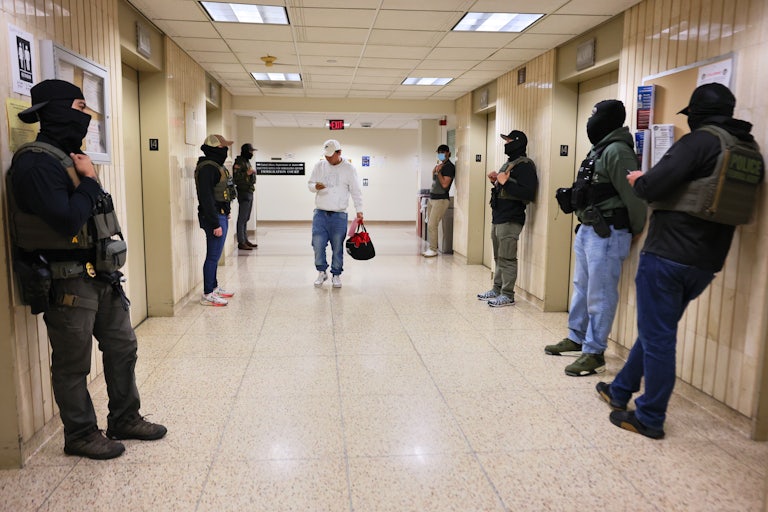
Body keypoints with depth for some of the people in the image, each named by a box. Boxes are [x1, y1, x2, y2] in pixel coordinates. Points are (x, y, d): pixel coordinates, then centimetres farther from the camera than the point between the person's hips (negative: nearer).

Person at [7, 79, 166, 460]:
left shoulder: (70, 155, 13)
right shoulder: (36, 162, -17)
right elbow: (67, 220, -26)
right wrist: (89, 181, -14)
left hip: (102, 275, 9)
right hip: (67, 282, -9)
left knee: (122, 346, 16)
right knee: (72, 365, 7)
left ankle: (125, 420, 32)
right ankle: (80, 435, 25)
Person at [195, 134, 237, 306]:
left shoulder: (216, 166, 15)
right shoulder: (207, 168, -17)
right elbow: (206, 198, -22)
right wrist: (215, 224, -23)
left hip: (221, 215, 10)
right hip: (214, 217, -10)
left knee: (215, 255, 17)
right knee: (213, 256, -6)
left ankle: (214, 287, 28)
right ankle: (207, 295, 1)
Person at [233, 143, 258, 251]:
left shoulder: (247, 162, 18)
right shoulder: (239, 162, -11)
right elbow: (236, 178, -19)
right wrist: (247, 173, -25)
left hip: (249, 192, 10)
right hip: (243, 193, -10)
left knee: (246, 218, 13)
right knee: (242, 218, -8)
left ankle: (245, 240, 20)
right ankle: (241, 242, -6)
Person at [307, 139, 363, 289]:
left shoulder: (349, 169, -1)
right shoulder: (319, 166, 6)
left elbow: (356, 191, 1)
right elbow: (310, 184, 11)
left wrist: (359, 210, -6)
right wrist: (315, 187, -13)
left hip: (339, 215, -2)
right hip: (320, 213, 2)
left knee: (337, 247, 3)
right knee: (318, 244, -2)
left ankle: (336, 275, 17)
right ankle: (322, 272, 17)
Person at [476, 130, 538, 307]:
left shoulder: (524, 165, -12)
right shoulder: (508, 163, 19)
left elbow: (528, 194, -23)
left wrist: (505, 182, -20)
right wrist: (495, 181, 9)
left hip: (510, 220, -10)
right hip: (498, 218, 10)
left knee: (507, 258, -5)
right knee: (498, 257, 16)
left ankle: (508, 295, 2)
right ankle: (497, 289, 26)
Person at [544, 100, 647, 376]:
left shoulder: (617, 151, -16)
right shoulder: (599, 149, 15)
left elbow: (632, 194, -17)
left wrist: (636, 230, -8)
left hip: (607, 233, -10)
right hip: (587, 229, 10)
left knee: (600, 294, -3)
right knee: (581, 287, 18)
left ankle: (594, 353, 6)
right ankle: (576, 338, 32)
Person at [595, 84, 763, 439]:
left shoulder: (699, 142, -12)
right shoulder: (749, 150, 12)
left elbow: (652, 187, -20)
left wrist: (638, 180, 0)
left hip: (667, 254, -8)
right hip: (706, 262, 8)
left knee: (657, 336, 1)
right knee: (656, 330, 19)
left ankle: (650, 419, 11)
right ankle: (621, 391, 33)